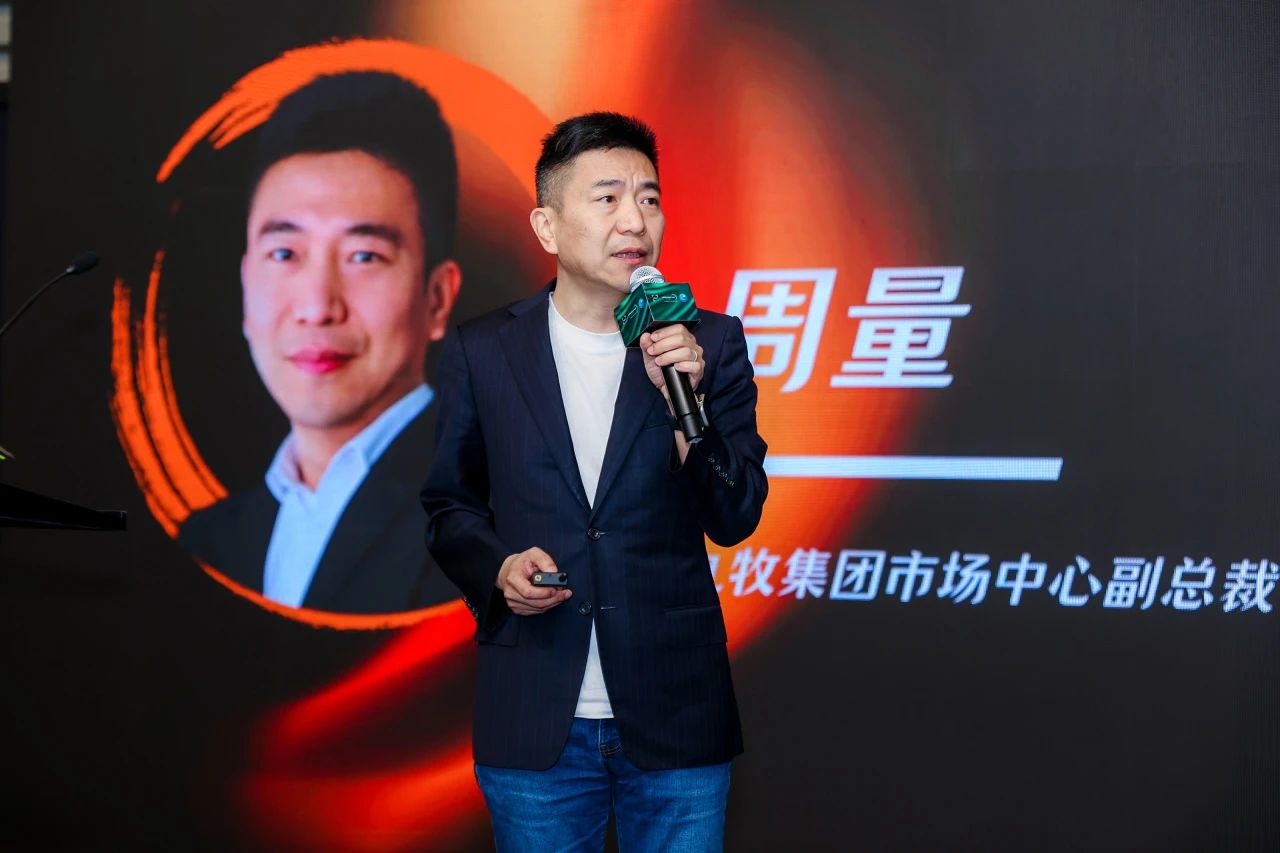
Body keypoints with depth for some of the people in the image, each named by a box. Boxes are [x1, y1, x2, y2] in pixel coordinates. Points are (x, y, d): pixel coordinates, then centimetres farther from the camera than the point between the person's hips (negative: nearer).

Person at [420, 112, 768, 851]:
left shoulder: (710, 344, 0)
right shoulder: (483, 352, 2)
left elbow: (736, 518, -4)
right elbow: (450, 506, 11)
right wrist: (496, 569, -9)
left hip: (675, 723, 0)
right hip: (535, 729, 0)